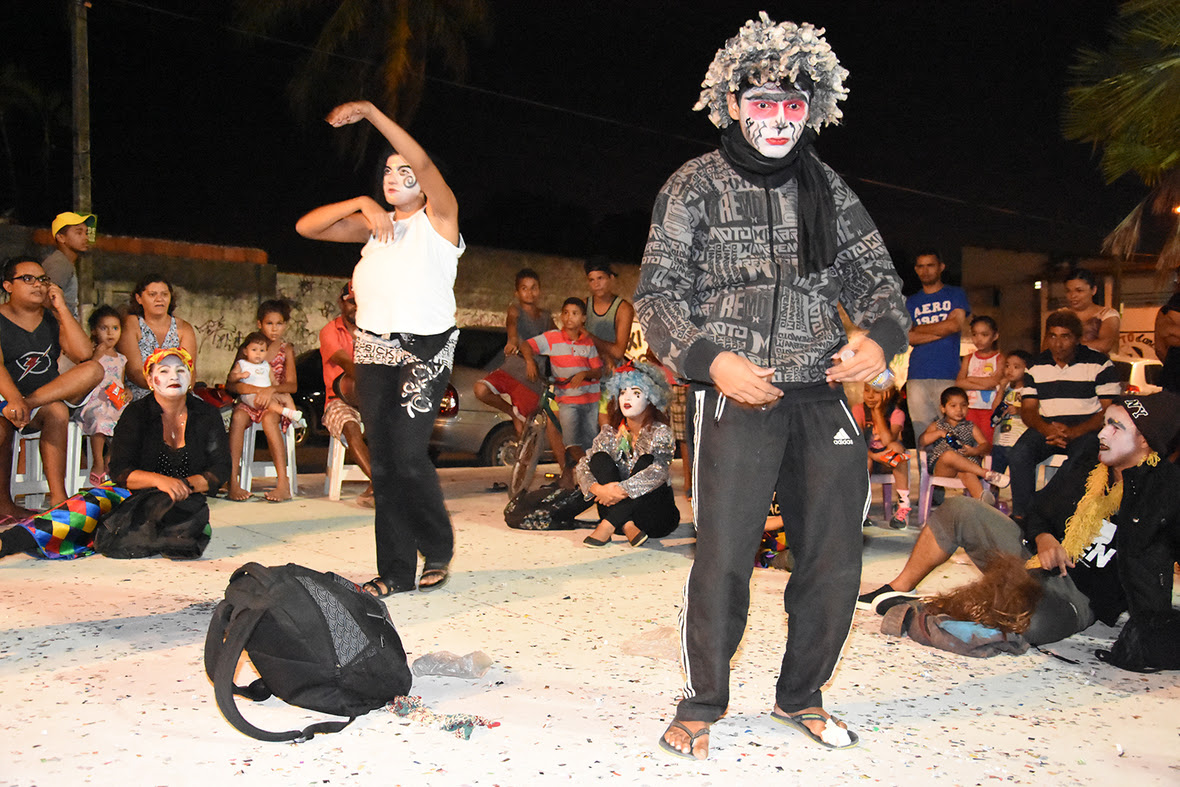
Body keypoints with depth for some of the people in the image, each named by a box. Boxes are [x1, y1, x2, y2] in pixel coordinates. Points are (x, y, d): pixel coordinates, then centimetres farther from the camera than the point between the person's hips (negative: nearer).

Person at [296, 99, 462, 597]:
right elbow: (306, 227, 10)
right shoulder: (374, 224, 16)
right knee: (382, 461, 2)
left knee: (408, 455, -14)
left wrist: (369, 111, -20)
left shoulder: (438, 217, 2)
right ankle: (395, 570, 10)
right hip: (373, 350, 5)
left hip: (425, 349, -5)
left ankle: (438, 549, 10)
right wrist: (362, 204, -3)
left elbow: (423, 162, -16)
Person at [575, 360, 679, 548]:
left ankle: (607, 526, -32)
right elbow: (582, 466, -4)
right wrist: (598, 488, -25)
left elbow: (659, 471, -24)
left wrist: (623, 489, -33)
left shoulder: (660, 432, -7)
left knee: (646, 461, -27)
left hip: (657, 514, -3)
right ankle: (627, 527, -32)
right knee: (600, 457, -16)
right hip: (618, 508, 4)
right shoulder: (611, 432, 6)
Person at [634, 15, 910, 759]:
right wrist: (712, 359, -16)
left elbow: (873, 272, 15)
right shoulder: (695, 186, 2)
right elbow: (657, 292, -1)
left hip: (823, 396, 5)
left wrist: (880, 336, -7)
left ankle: (801, 697, 27)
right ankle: (701, 705, 14)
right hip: (737, 393, -4)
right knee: (725, 557, -7)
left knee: (836, 559, 7)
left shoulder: (827, 187, 13)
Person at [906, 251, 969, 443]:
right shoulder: (911, 302, 18)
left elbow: (955, 324, -4)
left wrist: (920, 329, 5)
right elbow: (908, 337, 5)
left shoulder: (955, 295, 13)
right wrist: (942, 331, -4)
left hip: (948, 375, -2)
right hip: (917, 376, 2)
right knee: (922, 432, -3)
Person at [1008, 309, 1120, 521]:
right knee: (1018, 455, -27)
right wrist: (1047, 429, -15)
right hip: (1047, 426, 3)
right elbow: (1028, 410, 9)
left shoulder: (1099, 364, 0)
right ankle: (1020, 517, -21)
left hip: (1087, 427, -3)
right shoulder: (1037, 366, 11)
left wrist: (1073, 432, -21)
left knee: (1079, 459, -37)